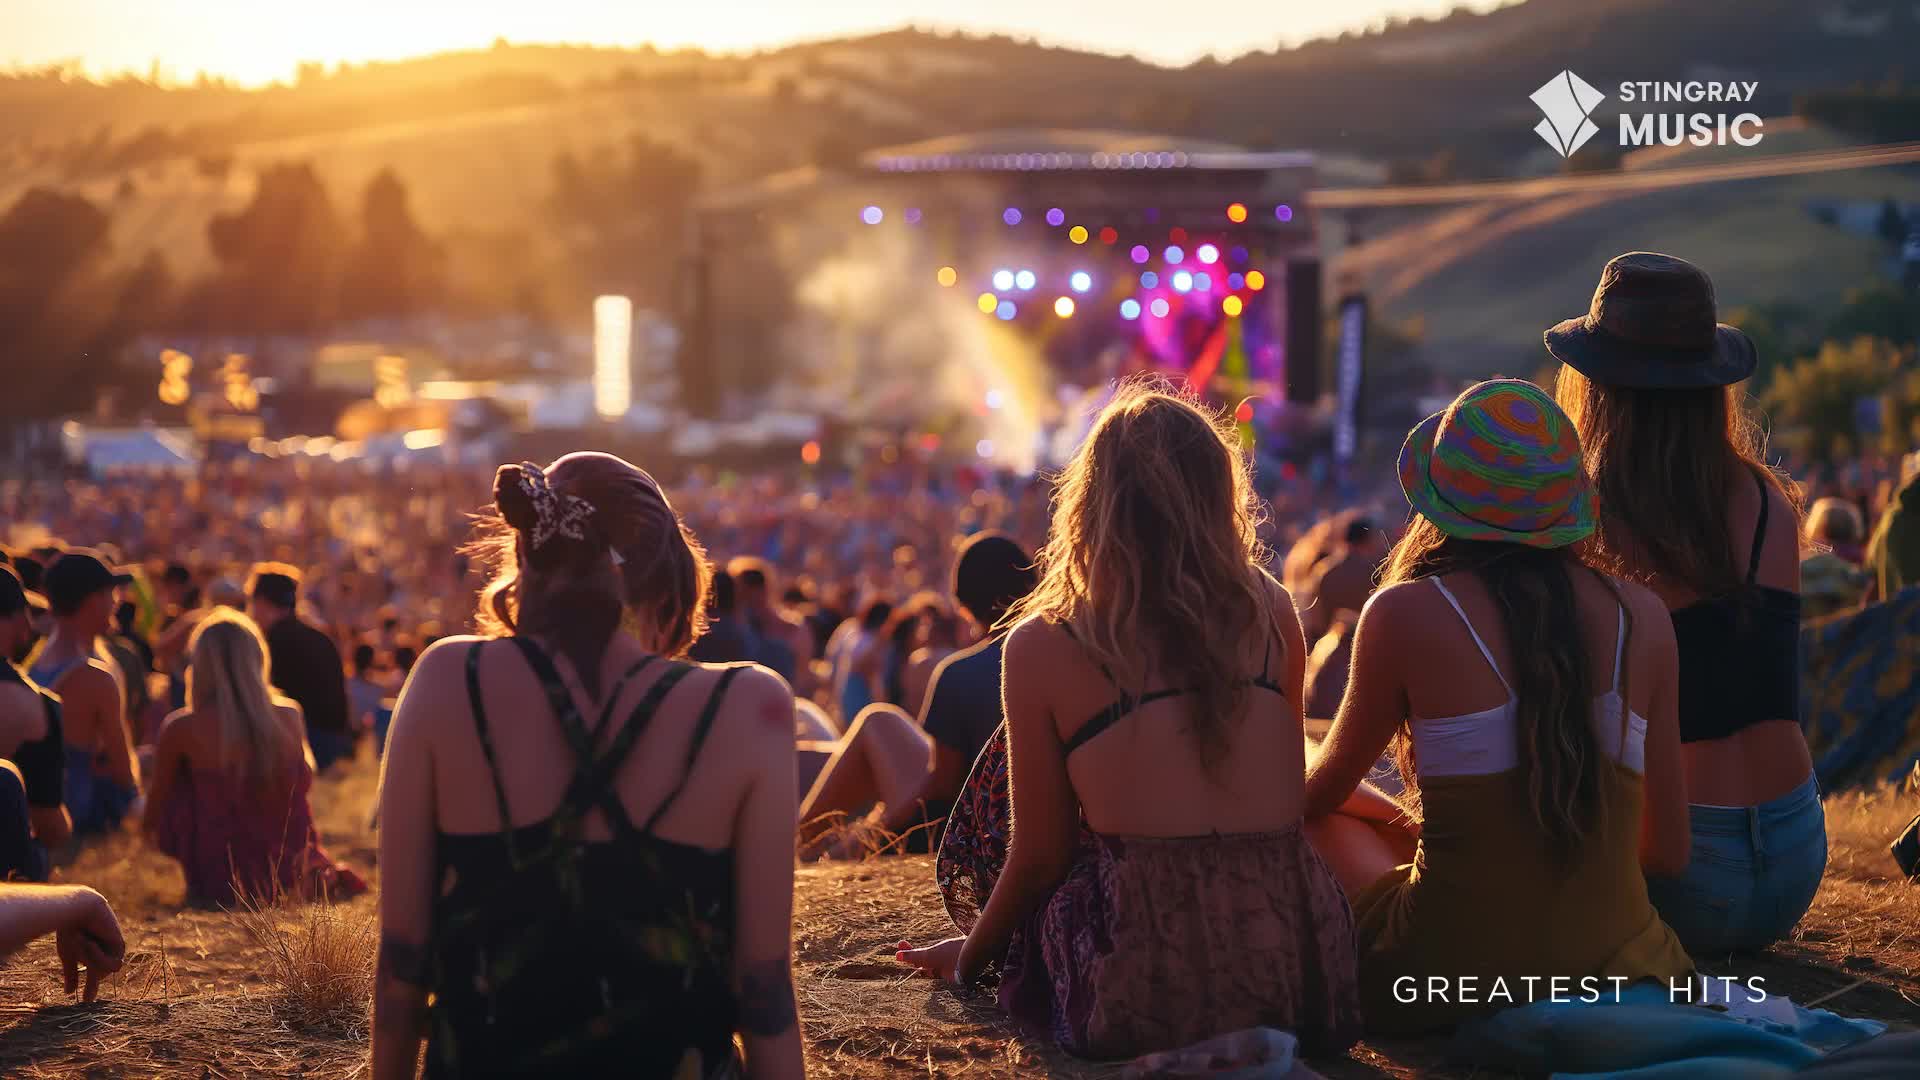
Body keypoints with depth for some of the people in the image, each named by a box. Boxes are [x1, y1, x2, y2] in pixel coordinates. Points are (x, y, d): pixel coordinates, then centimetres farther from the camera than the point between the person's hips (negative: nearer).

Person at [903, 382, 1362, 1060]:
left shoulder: (1042, 646, -2)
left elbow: (1042, 853, 4)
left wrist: (968, 958, 24)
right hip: (1305, 965, 5)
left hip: (1148, 993, -5)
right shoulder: (1270, 611, 7)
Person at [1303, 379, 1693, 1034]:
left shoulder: (1404, 615, -10)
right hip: (1614, 968, 5)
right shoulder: (1642, 617, -1)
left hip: (1447, 990, -5)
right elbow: (1669, 851, 6)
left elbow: (1321, 793, 9)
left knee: (1313, 827, 25)